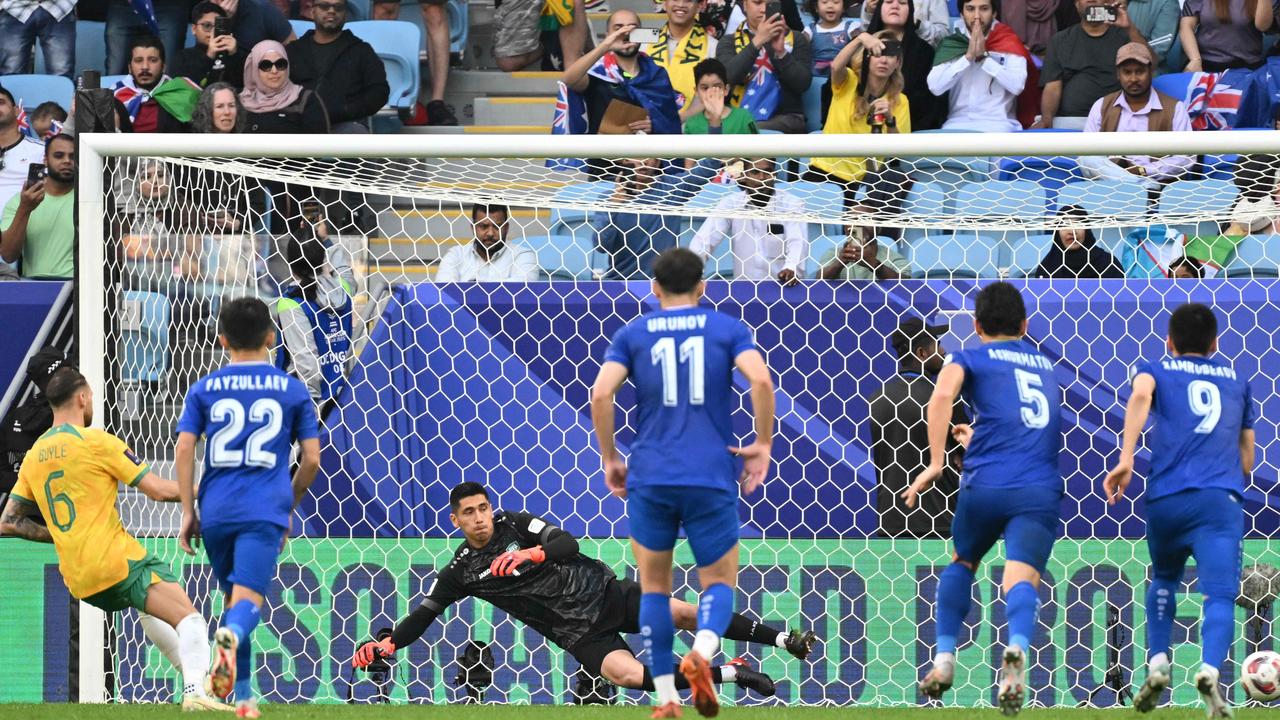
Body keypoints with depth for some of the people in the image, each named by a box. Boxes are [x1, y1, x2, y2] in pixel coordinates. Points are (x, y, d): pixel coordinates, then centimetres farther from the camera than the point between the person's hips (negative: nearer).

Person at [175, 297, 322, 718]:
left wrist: (188, 511, 5)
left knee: (232, 597, 19)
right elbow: (311, 458, 7)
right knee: (248, 600, -12)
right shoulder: (293, 391, 8)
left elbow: (184, 450, 0)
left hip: (216, 512, 2)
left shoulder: (204, 390, 9)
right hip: (265, 512, -2)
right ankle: (231, 635, -49)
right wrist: (290, 506, 22)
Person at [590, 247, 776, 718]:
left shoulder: (632, 334, 7)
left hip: (650, 479, 1)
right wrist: (762, 444, -1)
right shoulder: (727, 329, 5)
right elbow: (760, 380, -11)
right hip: (712, 478, -1)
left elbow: (601, 393, -7)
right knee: (720, 583, 10)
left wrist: (609, 458, 4)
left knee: (654, 587, 15)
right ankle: (702, 652, -22)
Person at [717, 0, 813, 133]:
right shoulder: (730, 42, 13)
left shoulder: (796, 39, 13)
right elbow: (727, 77, -7)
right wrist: (757, 41, -14)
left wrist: (780, 51, -13)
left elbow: (803, 83, 0)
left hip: (785, 117, -1)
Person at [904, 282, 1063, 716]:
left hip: (986, 485, -1)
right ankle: (1017, 648, -45)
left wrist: (936, 462, -11)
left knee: (962, 562, 25)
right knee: (1021, 578, -13)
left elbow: (943, 394, -11)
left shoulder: (970, 359, 12)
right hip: (1041, 489, 1)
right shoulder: (1047, 367, 27)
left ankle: (944, 660, 19)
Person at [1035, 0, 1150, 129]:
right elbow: (1053, 87, 6)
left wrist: (1130, 27, -15)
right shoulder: (1060, 40, 16)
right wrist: (1046, 118, -14)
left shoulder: (1124, 36, 14)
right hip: (1067, 120, 1)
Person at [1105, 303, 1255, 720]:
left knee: (1164, 580, 26)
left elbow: (1140, 394, -10)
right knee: (1220, 595, -11)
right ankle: (1210, 670, -37)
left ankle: (1158, 664, 10)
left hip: (1167, 498, 0)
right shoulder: (1238, 382, 24)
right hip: (1222, 499, 0)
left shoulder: (1155, 370, 17)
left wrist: (1125, 460, -14)